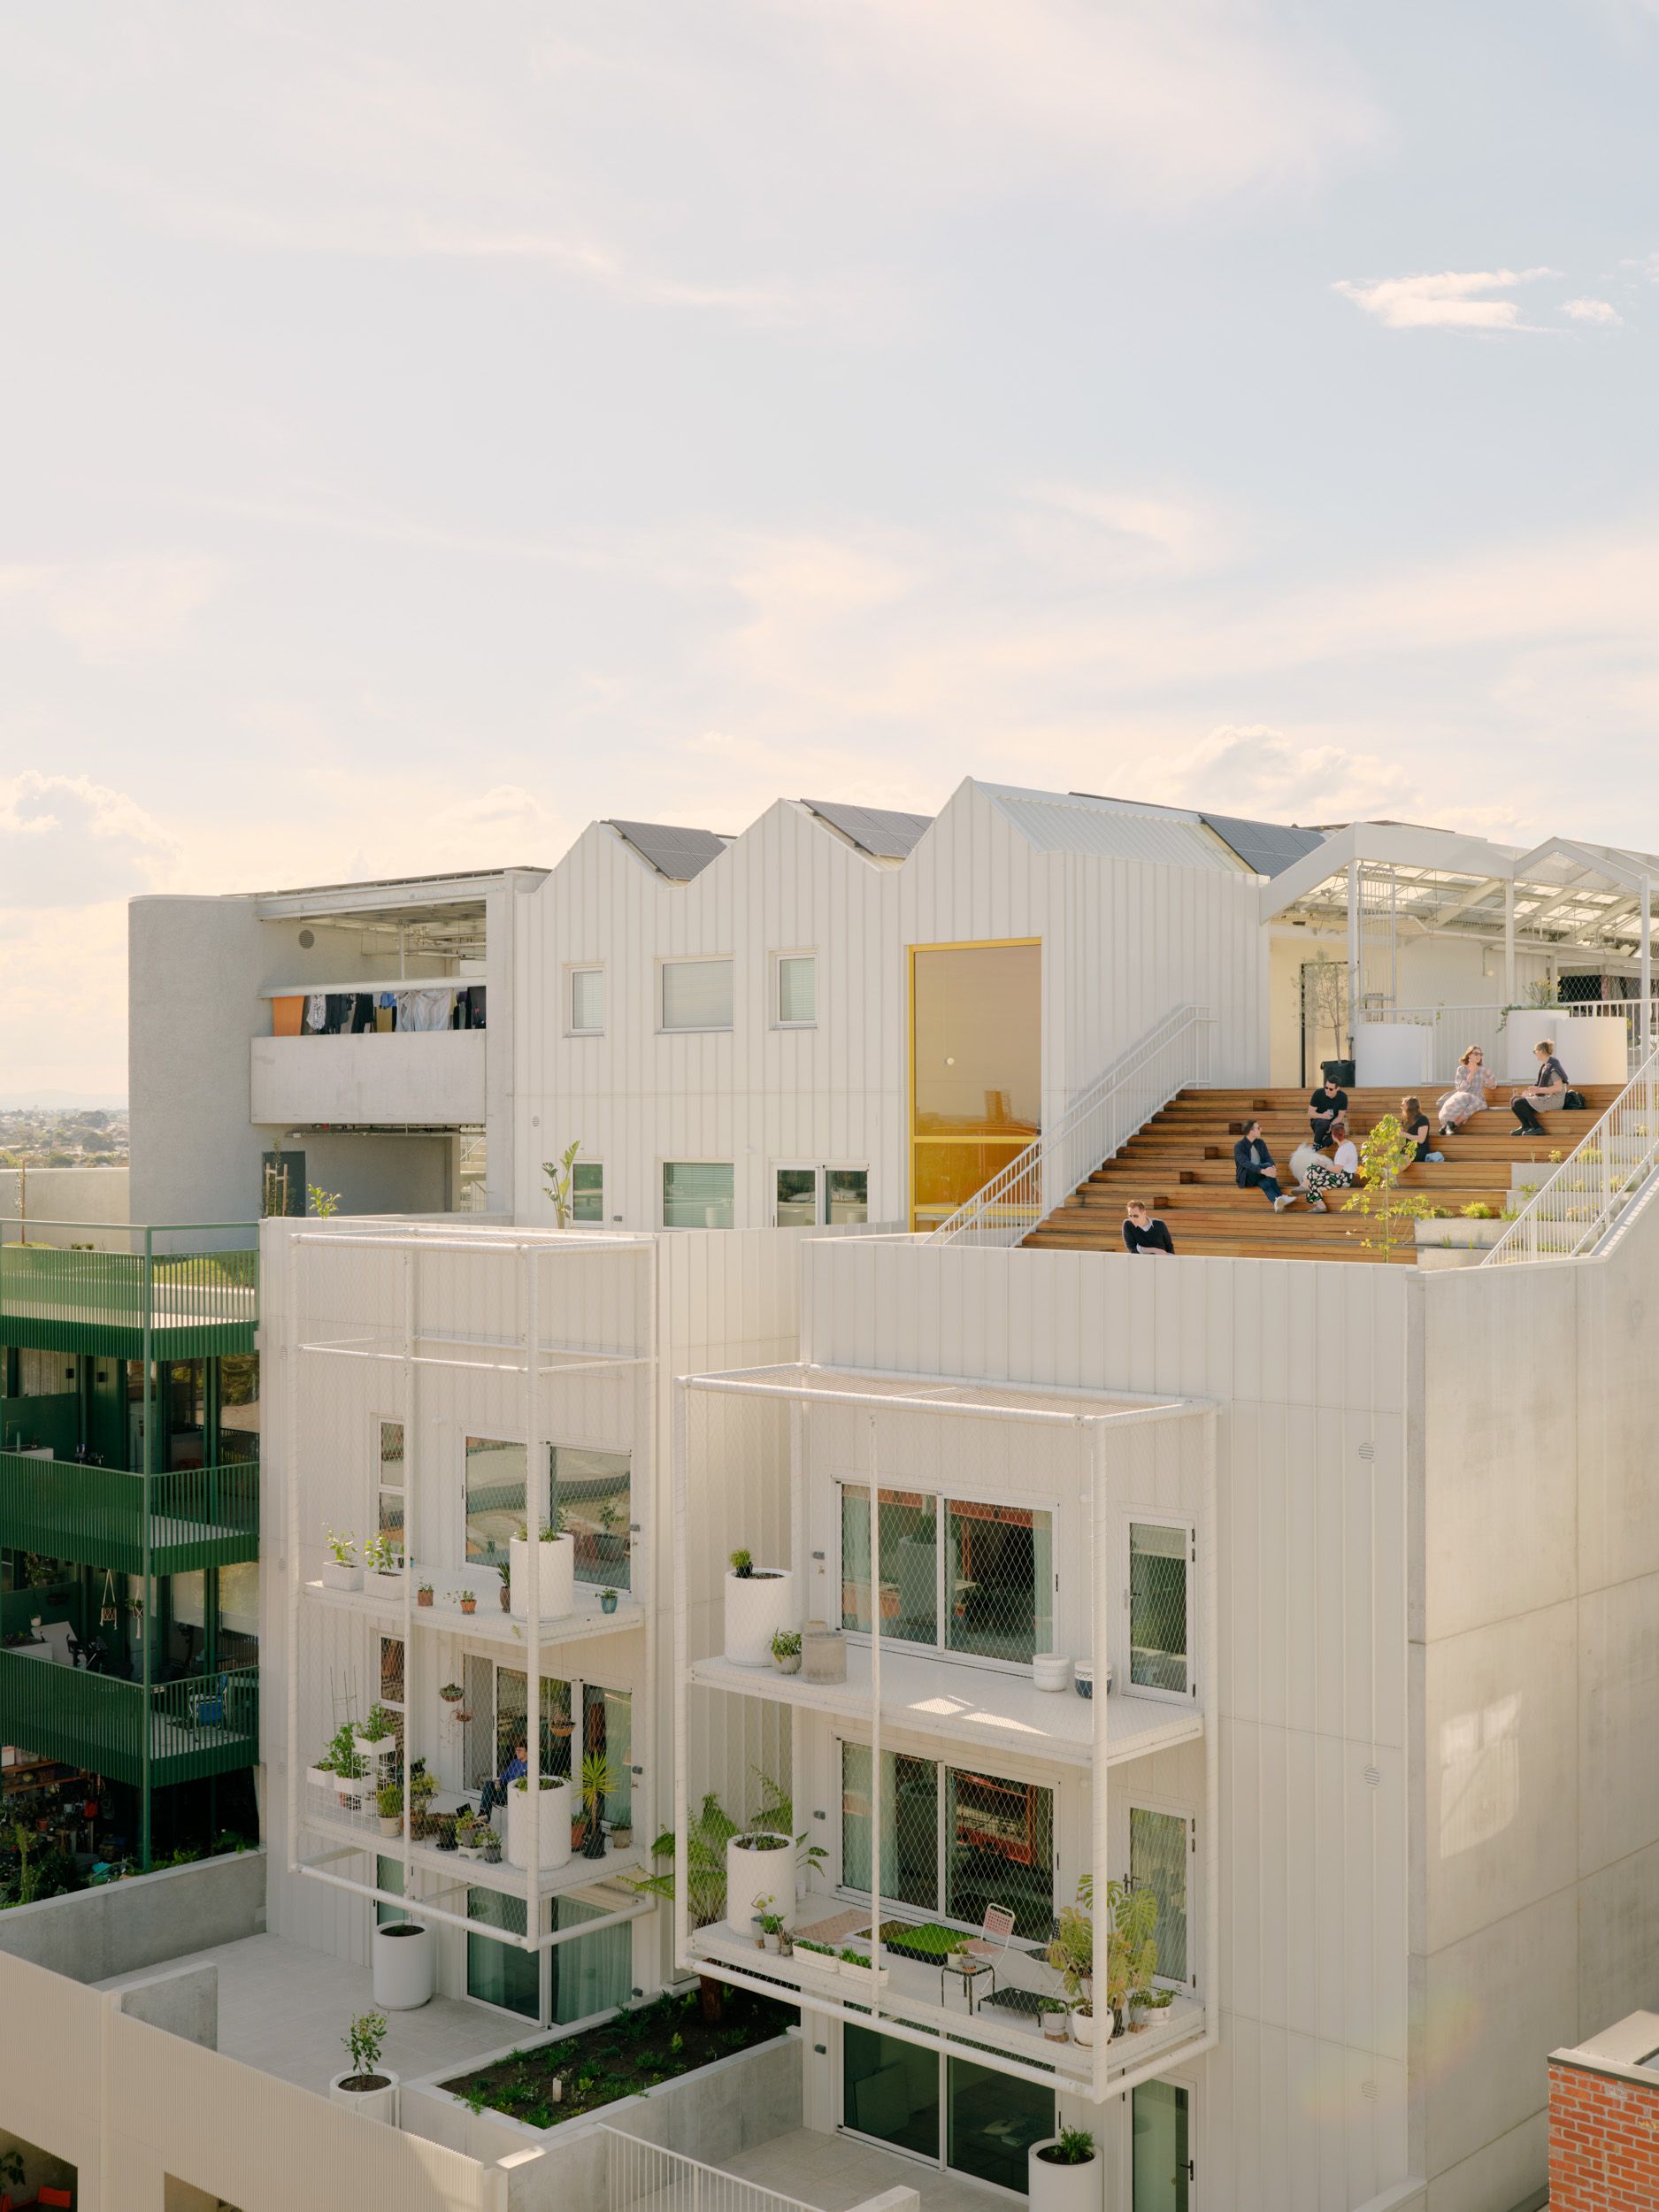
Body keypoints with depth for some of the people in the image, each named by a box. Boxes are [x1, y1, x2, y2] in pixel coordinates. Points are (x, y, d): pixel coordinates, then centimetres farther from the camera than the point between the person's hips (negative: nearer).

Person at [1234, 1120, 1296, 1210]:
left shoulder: (1261, 1142, 8)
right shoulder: (1239, 1147, -12)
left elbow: (1268, 1158, -1)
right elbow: (1246, 1163, -26)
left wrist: (1272, 1169, -26)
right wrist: (1263, 1171, -41)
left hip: (1260, 1177, 5)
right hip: (1246, 1178, -5)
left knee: (1265, 1183, -32)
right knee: (1267, 1165, -29)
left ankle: (1277, 1201, -53)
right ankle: (1280, 1197, -33)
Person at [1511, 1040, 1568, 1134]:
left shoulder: (1553, 1066, -14)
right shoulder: (1544, 1066, 15)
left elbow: (1559, 1087, -23)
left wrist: (1539, 1090, -21)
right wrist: (1531, 1094, 7)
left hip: (1553, 1100, -10)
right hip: (1545, 1098, 10)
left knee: (1518, 1103, -19)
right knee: (1514, 1099, 4)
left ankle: (1537, 1128, -11)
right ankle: (1526, 1126, 5)